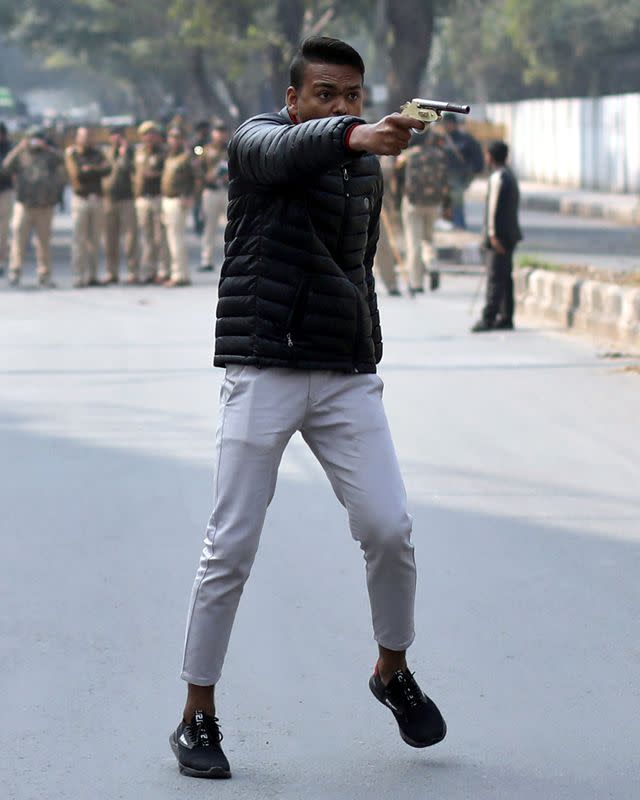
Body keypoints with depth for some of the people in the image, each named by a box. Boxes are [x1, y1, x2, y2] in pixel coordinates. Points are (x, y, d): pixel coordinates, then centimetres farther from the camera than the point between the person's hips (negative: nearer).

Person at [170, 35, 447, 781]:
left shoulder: (366, 169, 13)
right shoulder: (259, 140, -6)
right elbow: (288, 150, -32)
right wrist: (356, 135, -52)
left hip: (347, 378, 5)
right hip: (263, 375, -5)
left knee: (389, 529, -4)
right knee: (230, 549, -3)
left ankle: (392, 671, 20)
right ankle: (198, 715, 9)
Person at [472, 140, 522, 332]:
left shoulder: (498, 177, -14)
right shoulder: (510, 176, 16)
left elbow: (495, 207, -18)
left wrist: (493, 234, -19)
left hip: (498, 236, -10)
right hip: (510, 234, 10)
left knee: (495, 278, -11)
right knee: (505, 278, 11)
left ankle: (488, 318, -14)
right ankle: (505, 318, 13)